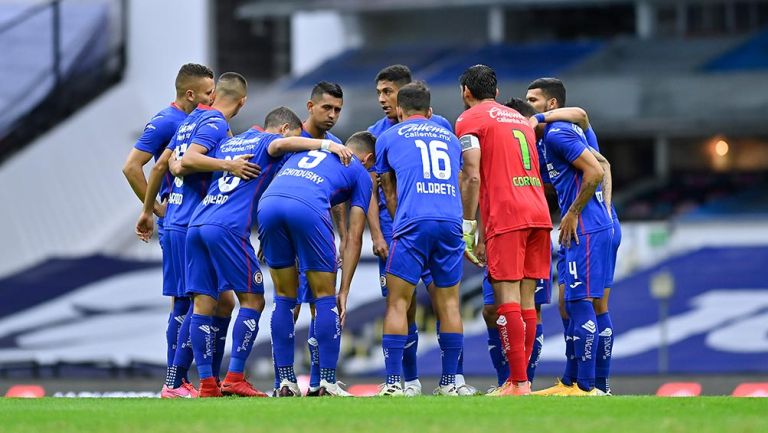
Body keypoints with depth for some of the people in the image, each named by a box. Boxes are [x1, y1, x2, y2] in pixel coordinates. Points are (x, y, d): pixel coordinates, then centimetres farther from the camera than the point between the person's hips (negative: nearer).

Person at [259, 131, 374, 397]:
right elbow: (353, 239, 20)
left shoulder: (304, 152, 39)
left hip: (267, 203, 4)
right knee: (325, 298, 10)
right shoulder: (360, 173, 25)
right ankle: (327, 383, 7)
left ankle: (285, 382, 16)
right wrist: (344, 291, 19)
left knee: (284, 298, 17)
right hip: (307, 207, -4)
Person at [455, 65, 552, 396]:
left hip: (505, 218, -7)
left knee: (507, 300, -8)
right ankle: (520, 379, 7)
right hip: (539, 213, 7)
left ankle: (518, 384, -14)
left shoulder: (469, 120, 3)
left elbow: (472, 178, -7)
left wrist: (468, 229, -4)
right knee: (526, 300, 8)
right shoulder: (520, 119, 25)